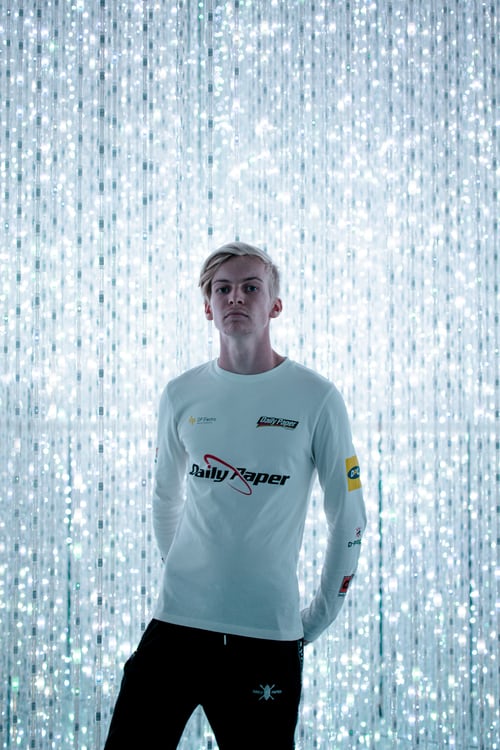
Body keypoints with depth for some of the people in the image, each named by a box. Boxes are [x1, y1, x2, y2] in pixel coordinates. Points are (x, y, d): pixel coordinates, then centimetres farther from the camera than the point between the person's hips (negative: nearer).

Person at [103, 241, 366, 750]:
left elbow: (348, 518, 2)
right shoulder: (181, 396, 6)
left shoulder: (316, 398, -2)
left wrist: (319, 617, 3)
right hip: (176, 624, 2)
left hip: (270, 635, -2)